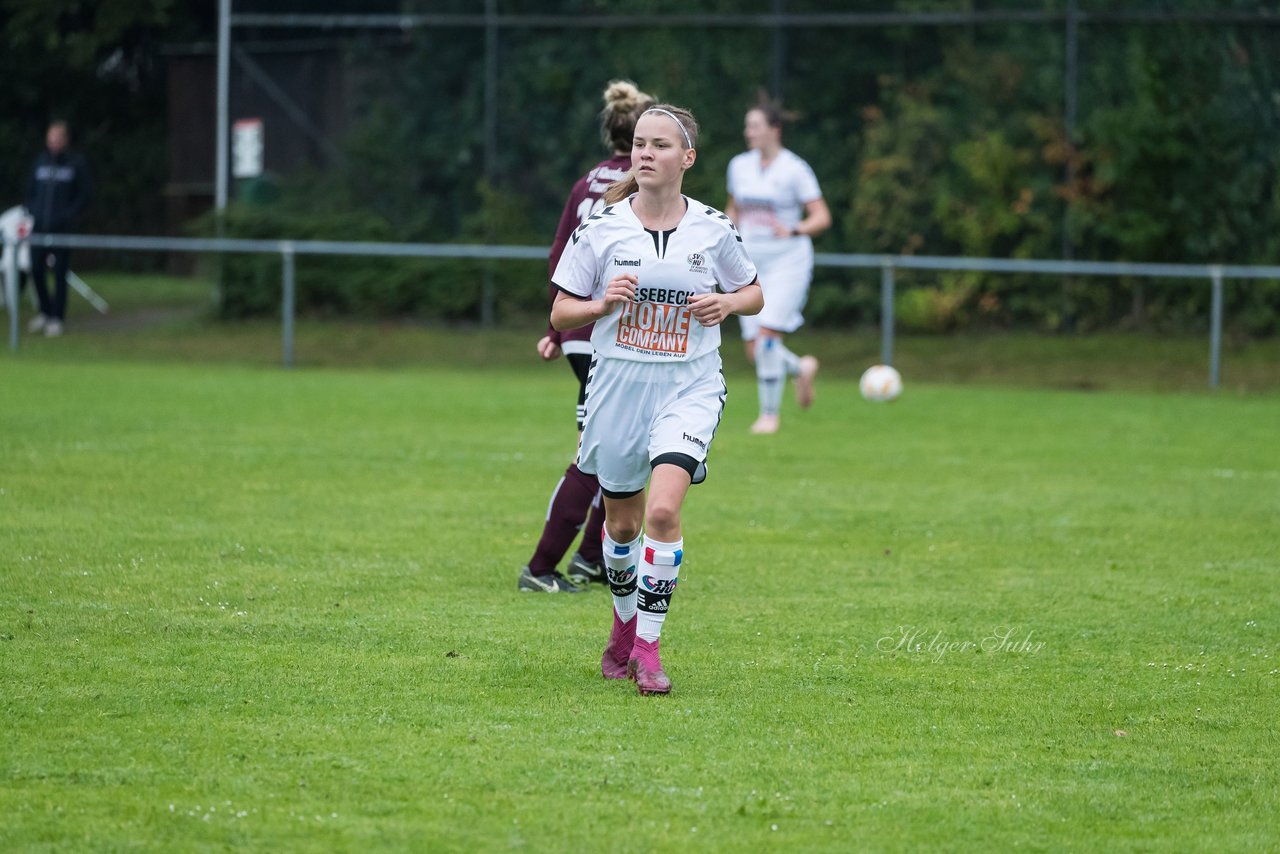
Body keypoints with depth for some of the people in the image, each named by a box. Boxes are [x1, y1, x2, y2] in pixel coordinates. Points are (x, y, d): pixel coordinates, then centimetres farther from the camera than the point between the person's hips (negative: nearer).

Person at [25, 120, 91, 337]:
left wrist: (68, 216, -10)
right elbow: (30, 191, 16)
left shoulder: (76, 162, 0)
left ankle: (57, 318, 5)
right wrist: (32, 213, 1)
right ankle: (45, 311, 19)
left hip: (62, 229, -3)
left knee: (59, 274, -1)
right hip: (39, 226, 3)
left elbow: (83, 196, 1)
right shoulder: (41, 161, 10)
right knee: (36, 270, 1)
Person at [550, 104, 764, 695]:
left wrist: (727, 303, -8)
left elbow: (754, 293, 15)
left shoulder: (714, 231, -1)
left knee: (663, 511, -20)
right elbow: (561, 314, 3)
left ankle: (648, 646, -11)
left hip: (689, 385, -2)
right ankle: (625, 620, 40)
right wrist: (603, 303, -17)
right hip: (618, 382, 2)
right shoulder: (600, 228, -2)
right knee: (622, 521, 13)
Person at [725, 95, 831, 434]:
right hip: (751, 263, 6)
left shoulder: (794, 170, -8)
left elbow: (822, 218, -8)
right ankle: (802, 368, 31)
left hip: (787, 263, -5)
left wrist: (793, 230, -25)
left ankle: (770, 413, -5)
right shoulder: (739, 166, 8)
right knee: (755, 351, 1)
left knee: (767, 336, -18)